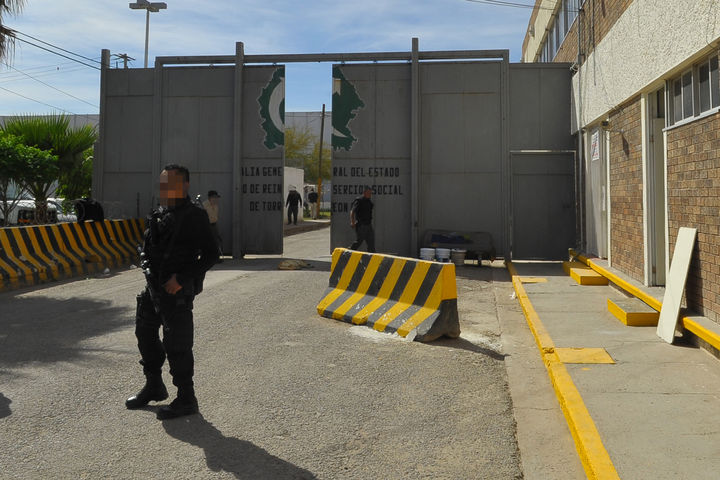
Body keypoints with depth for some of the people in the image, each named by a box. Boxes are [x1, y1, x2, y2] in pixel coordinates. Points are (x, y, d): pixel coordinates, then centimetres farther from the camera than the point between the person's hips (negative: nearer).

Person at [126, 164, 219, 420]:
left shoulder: (193, 216, -13)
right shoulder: (160, 214, 10)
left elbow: (210, 254, -17)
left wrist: (182, 279, -21)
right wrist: (149, 269, 11)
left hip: (176, 291, -9)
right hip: (153, 286, 9)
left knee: (176, 344, -4)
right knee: (145, 333, 19)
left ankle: (186, 399, 11)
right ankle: (154, 386, 37)